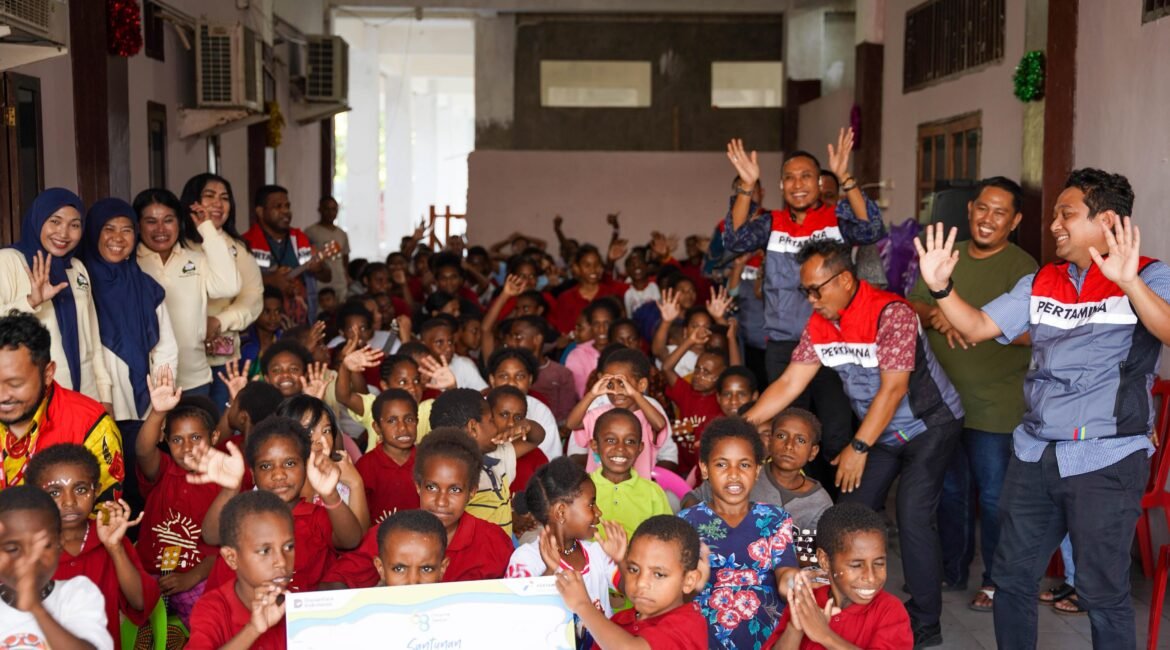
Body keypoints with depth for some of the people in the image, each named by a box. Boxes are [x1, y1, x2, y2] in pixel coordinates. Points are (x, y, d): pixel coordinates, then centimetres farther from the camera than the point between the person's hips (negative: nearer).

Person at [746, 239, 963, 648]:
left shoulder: (891, 314, -26)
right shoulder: (819, 324, -5)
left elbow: (893, 388, -27)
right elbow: (789, 383, -5)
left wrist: (858, 448, -25)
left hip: (930, 426, -7)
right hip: (882, 431, 7)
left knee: (912, 518, -14)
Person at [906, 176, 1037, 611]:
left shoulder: (1021, 267, -10)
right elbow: (911, 306, 4)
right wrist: (937, 316, -17)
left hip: (995, 407, -6)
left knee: (993, 494, 4)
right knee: (949, 488, 17)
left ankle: (996, 580, 21)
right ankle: (951, 571, 33)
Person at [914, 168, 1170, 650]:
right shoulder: (1040, 283, 11)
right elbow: (977, 328, 9)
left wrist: (1130, 283, -41)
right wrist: (940, 287, -7)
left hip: (1107, 460, -6)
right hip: (1034, 453, 6)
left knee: (1101, 590, 0)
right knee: (1012, 576, 14)